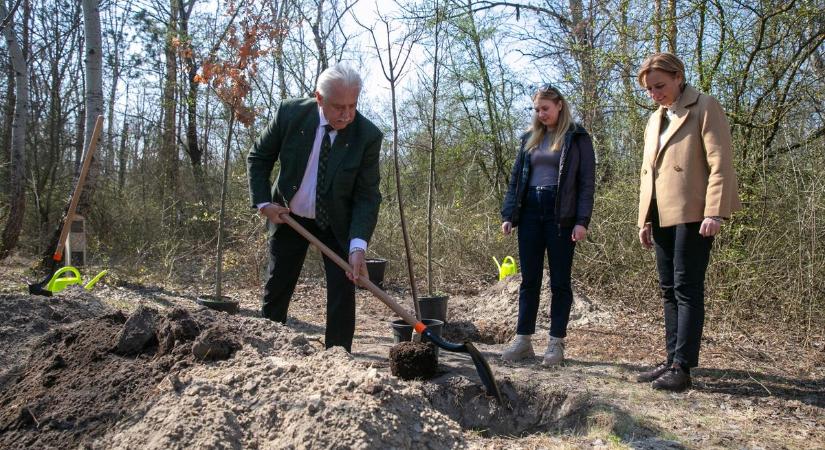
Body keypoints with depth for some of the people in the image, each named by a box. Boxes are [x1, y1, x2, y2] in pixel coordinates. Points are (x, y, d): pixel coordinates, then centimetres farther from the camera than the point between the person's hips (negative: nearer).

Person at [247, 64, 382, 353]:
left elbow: (367, 196, -21)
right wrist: (263, 202, -11)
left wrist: (358, 245, -33)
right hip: (288, 216, 1)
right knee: (277, 287, 10)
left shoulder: (368, 135, -22)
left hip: (338, 222, -1)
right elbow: (258, 158, -3)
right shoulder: (291, 113, -19)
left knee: (343, 289, -8)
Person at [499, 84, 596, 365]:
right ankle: (523, 340, 13)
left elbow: (587, 182, -3)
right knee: (529, 279, 7)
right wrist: (508, 215, 5)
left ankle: (556, 342, 11)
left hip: (561, 215, -4)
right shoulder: (529, 138, 15)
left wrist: (582, 221, -12)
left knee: (559, 281, 3)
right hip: (530, 213, 4)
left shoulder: (577, 138, 1)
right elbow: (516, 178, 14)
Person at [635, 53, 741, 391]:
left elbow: (720, 163, -10)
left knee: (687, 287, -7)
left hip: (693, 214, -7)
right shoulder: (654, 120, 20)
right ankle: (672, 360, 14)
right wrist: (644, 219, 15)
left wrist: (715, 212, -18)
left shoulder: (704, 108, -2)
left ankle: (683, 367, -5)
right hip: (662, 217, 8)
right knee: (669, 289, 8)